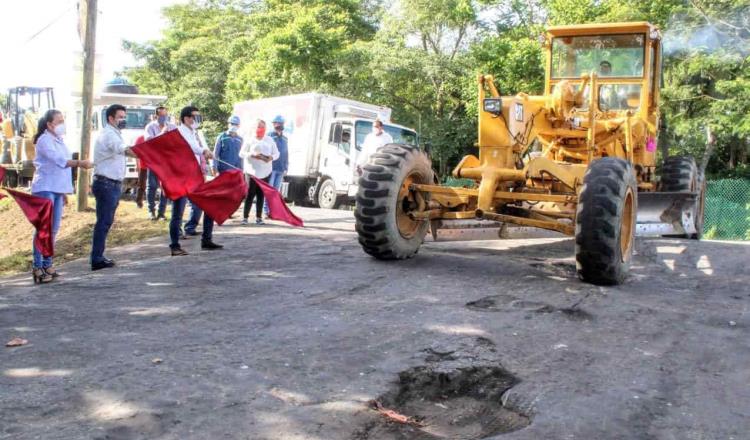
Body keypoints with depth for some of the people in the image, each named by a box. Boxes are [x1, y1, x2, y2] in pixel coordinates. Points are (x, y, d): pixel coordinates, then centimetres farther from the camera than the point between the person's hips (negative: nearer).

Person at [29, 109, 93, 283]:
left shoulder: (59, 140, 15)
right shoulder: (44, 140, -10)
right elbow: (58, 160, -25)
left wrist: (64, 191, 20)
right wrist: (79, 163, -39)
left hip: (57, 189, 8)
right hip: (45, 189, -8)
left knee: (54, 229, 10)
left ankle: (47, 264, 19)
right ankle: (37, 267, -7)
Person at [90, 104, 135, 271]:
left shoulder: (113, 134, 20)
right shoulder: (109, 135, -14)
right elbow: (124, 150, -32)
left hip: (112, 184, 10)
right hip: (106, 184, -10)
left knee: (106, 221, 13)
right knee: (104, 222, -8)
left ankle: (98, 256, 20)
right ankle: (97, 260, -5)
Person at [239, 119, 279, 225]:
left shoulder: (270, 140, 13)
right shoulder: (250, 140, 5)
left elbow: (276, 153, 14)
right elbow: (242, 153, 3)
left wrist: (271, 157, -9)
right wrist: (252, 155, -15)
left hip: (265, 172, 3)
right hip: (251, 171, -3)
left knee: (261, 195, 4)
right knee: (250, 195, -6)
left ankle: (258, 217, 10)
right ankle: (245, 217, -1)